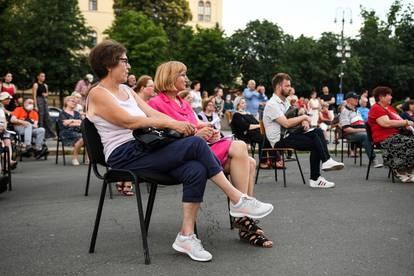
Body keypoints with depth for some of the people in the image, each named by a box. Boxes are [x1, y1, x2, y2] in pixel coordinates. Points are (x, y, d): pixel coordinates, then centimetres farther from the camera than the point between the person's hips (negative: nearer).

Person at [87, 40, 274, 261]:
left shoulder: (126, 90, 21)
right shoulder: (97, 94, -3)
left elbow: (153, 114, 11)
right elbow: (128, 120, -16)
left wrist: (180, 125, -6)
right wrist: (169, 123, -17)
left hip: (144, 148, 8)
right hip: (124, 156, -8)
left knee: (196, 170, -21)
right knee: (196, 144, -22)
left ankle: (186, 235, -15)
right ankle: (237, 200, -12)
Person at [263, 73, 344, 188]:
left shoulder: (283, 102, 19)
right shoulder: (272, 104, -14)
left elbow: (292, 120, 19)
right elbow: (286, 123, -23)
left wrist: (303, 121, -5)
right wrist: (303, 117, -9)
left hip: (287, 135, 9)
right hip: (279, 140, -9)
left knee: (318, 131, -11)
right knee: (315, 143, -22)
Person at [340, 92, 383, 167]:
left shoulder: (357, 111, 28)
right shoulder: (345, 111, 0)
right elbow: (345, 129, -11)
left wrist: (366, 128, 5)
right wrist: (360, 130, -14)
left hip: (362, 132, 7)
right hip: (351, 134, -7)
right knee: (365, 136, -36)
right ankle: (373, 159, -43)